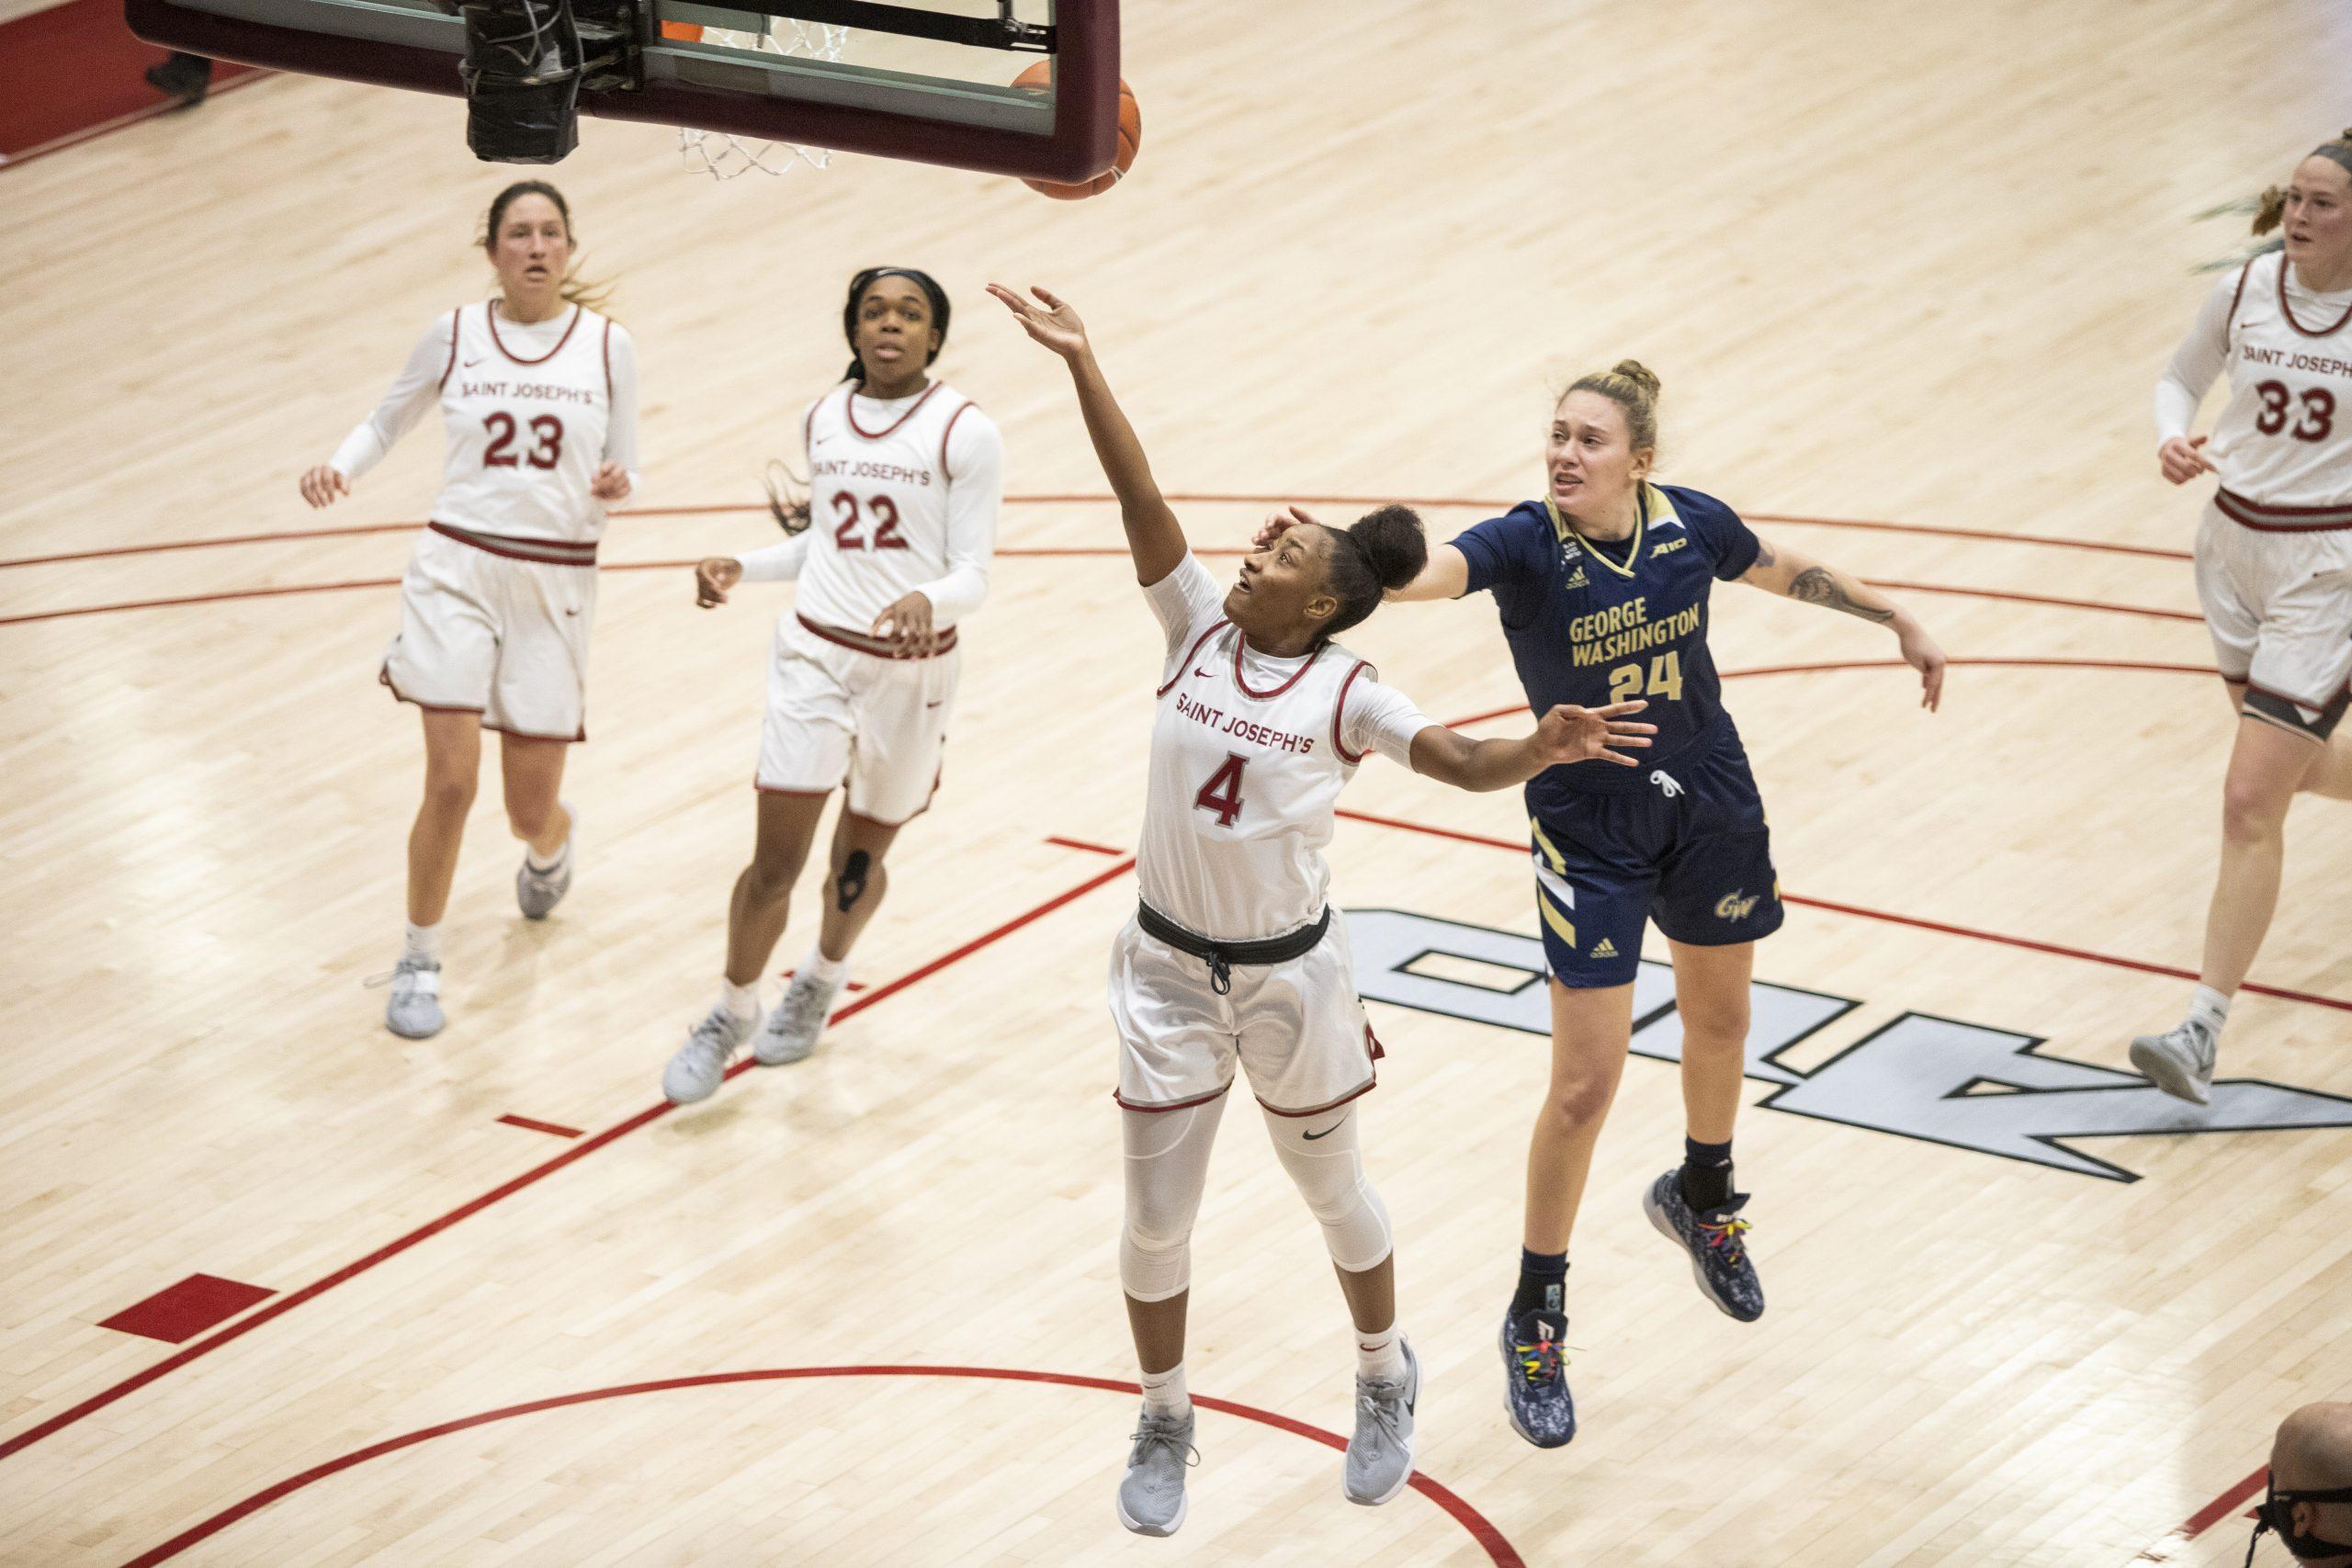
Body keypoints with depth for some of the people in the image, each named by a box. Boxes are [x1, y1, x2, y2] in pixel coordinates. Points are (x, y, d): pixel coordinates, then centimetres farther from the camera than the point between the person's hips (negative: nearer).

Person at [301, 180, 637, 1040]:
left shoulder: (607, 346, 0)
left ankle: (551, 848, 45)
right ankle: (419, 962, 8)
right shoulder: (454, 335, 0)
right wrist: (337, 468, -7)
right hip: (457, 572, -1)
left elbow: (624, 473, 7)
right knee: (452, 781, -12)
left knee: (532, 811, 5)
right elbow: (386, 422, 13)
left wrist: (616, 486, -17)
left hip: (556, 585, 1)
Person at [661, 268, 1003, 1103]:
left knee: (860, 859, 13)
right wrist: (741, 566, 3)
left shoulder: (964, 433, -9)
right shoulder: (823, 418, 6)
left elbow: (972, 573, -12)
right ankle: (731, 1015, 18)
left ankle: (821, 981, 44)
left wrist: (927, 600, -33)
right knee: (774, 861, -4)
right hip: (814, 656, 2)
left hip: (912, 671, -2)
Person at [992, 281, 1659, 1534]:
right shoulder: (1199, 630, -7)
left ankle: (1385, 1383, 42)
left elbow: (1461, 762, -24)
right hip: (1169, 967, 2)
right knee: (1156, 1214, 8)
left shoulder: (1347, 695, -13)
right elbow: (1140, 496, -15)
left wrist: (1537, 752, -45)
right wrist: (1080, 361, -21)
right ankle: (1164, 1422, 29)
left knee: (1332, 1192, 17)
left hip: (1289, 975, -2)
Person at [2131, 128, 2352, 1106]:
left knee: (2251, 803, -11)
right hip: (2234, 544, 6)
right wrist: (2173, 439, -8)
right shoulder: (2247, 290, -4)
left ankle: (2203, 1033, -10)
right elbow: (2182, 377, 12)